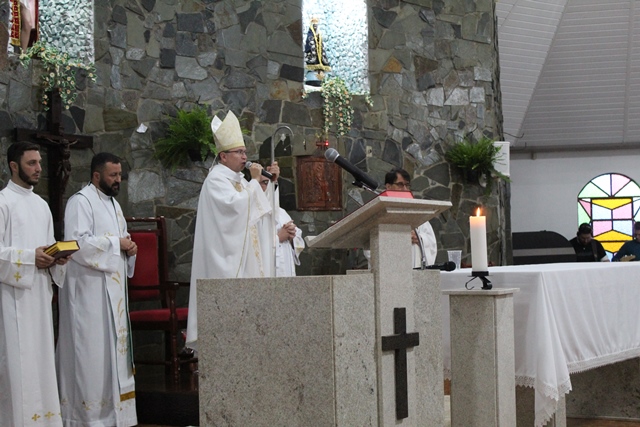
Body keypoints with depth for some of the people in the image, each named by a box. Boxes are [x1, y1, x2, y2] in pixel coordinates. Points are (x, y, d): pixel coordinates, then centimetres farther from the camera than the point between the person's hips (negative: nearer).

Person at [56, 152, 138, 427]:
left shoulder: (113, 204, 18)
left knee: (113, 347, 11)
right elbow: (77, 243, -22)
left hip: (113, 288, 9)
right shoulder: (80, 202, -11)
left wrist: (129, 247, 4)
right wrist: (116, 243, -15)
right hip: (89, 289, -9)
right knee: (92, 349, -7)